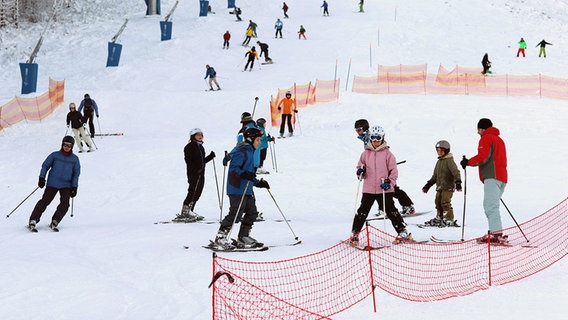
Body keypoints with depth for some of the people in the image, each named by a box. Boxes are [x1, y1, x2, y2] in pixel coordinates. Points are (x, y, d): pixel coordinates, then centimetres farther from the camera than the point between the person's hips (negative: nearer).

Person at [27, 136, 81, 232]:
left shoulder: (75, 159, 3)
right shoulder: (55, 155, 0)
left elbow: (76, 173, 7)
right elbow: (45, 165, 6)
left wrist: (74, 187, 1)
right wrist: (41, 178, -2)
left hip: (66, 185, 2)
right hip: (52, 183, -2)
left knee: (65, 204, -13)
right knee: (45, 201, -8)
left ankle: (54, 223, -7)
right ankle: (32, 221, -8)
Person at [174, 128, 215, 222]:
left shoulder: (201, 147, 20)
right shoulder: (189, 147, -6)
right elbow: (188, 160, -15)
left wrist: (210, 157, 10)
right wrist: (196, 170, -24)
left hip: (200, 173, 9)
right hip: (193, 173, -9)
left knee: (197, 194, 8)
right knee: (193, 193, -13)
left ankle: (189, 212, 15)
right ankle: (184, 213, -11)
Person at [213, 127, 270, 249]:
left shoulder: (249, 152, 21)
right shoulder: (241, 152, -12)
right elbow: (233, 168, -22)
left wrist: (259, 183, 23)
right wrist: (244, 174, -36)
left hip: (247, 190, 11)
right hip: (237, 190, -10)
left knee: (252, 212, 9)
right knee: (236, 214, -12)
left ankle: (243, 238, 17)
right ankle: (220, 237, -4)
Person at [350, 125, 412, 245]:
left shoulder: (387, 153, 0)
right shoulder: (366, 153, 8)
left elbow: (394, 171, 1)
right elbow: (361, 167, 16)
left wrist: (389, 182, -13)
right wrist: (360, 172, -7)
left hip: (384, 190, -2)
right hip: (368, 189, 2)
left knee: (390, 210, 1)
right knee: (363, 211, 2)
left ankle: (403, 232, 9)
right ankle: (354, 234, 10)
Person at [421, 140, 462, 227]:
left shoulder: (449, 161, -8)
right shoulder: (439, 162, 18)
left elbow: (455, 172, -18)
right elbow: (435, 175, 28)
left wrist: (458, 182, -30)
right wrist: (428, 184, 28)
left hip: (448, 186, -8)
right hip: (440, 187, 8)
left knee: (445, 202, -14)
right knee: (438, 202, 9)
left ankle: (449, 220, -11)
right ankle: (439, 218, 21)